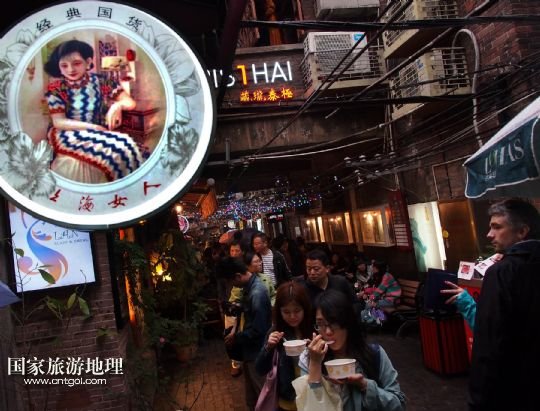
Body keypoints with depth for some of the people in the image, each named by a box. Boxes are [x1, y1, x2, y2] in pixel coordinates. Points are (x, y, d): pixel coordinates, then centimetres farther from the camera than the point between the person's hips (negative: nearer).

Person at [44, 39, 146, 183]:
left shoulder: (101, 82, 2)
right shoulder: (55, 88, -2)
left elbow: (130, 103, 3)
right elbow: (58, 122, -9)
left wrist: (117, 105, -21)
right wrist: (92, 127, -21)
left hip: (98, 134, 3)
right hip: (67, 135, -3)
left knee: (125, 145, -30)